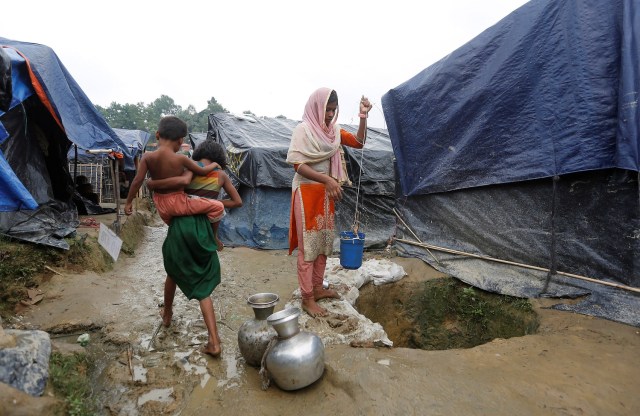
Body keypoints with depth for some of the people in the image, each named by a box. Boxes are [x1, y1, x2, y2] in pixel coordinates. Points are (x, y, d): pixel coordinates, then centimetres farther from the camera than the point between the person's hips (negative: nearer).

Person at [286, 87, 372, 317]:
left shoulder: (333, 129, 9)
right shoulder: (303, 129, -11)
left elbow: (358, 142, 4)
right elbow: (298, 165, -18)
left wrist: (363, 117, -9)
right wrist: (327, 179, -27)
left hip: (325, 192, 8)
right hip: (307, 192, -7)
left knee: (324, 240, 13)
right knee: (308, 243, -2)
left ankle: (317, 287, 29)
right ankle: (307, 298, 9)